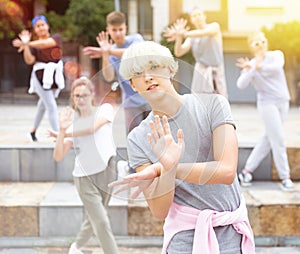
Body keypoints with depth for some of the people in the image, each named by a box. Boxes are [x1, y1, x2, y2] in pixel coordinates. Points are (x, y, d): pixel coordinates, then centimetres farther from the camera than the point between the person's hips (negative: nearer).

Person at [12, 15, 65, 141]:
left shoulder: (56, 37, 3)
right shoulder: (33, 45, 2)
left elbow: (44, 43, -18)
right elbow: (29, 60, -13)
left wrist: (27, 44, -28)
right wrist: (26, 45, -22)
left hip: (55, 76, 3)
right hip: (41, 77, -3)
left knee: (43, 105, 17)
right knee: (51, 107, -11)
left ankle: (33, 131, 35)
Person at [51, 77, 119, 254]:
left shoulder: (105, 110, 0)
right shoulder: (71, 122, 1)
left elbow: (92, 128, -22)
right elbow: (58, 157, -8)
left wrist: (62, 134, -11)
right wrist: (62, 130, -21)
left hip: (107, 172, 1)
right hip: (85, 178, -1)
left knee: (94, 219, 16)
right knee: (102, 223, -7)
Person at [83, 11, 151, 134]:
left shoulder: (135, 39, 1)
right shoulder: (110, 52, 7)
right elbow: (109, 77, -8)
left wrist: (109, 51, -30)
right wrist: (105, 54, -20)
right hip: (131, 102, 2)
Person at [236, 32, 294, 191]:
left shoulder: (276, 55, 3)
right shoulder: (251, 65, -2)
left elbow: (277, 67, -20)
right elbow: (241, 85, -18)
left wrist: (258, 67, -32)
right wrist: (252, 68, -32)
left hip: (283, 102, 4)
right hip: (267, 103, -4)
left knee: (268, 138, 7)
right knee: (278, 140, -8)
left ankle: (247, 170, 16)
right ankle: (284, 177, -2)